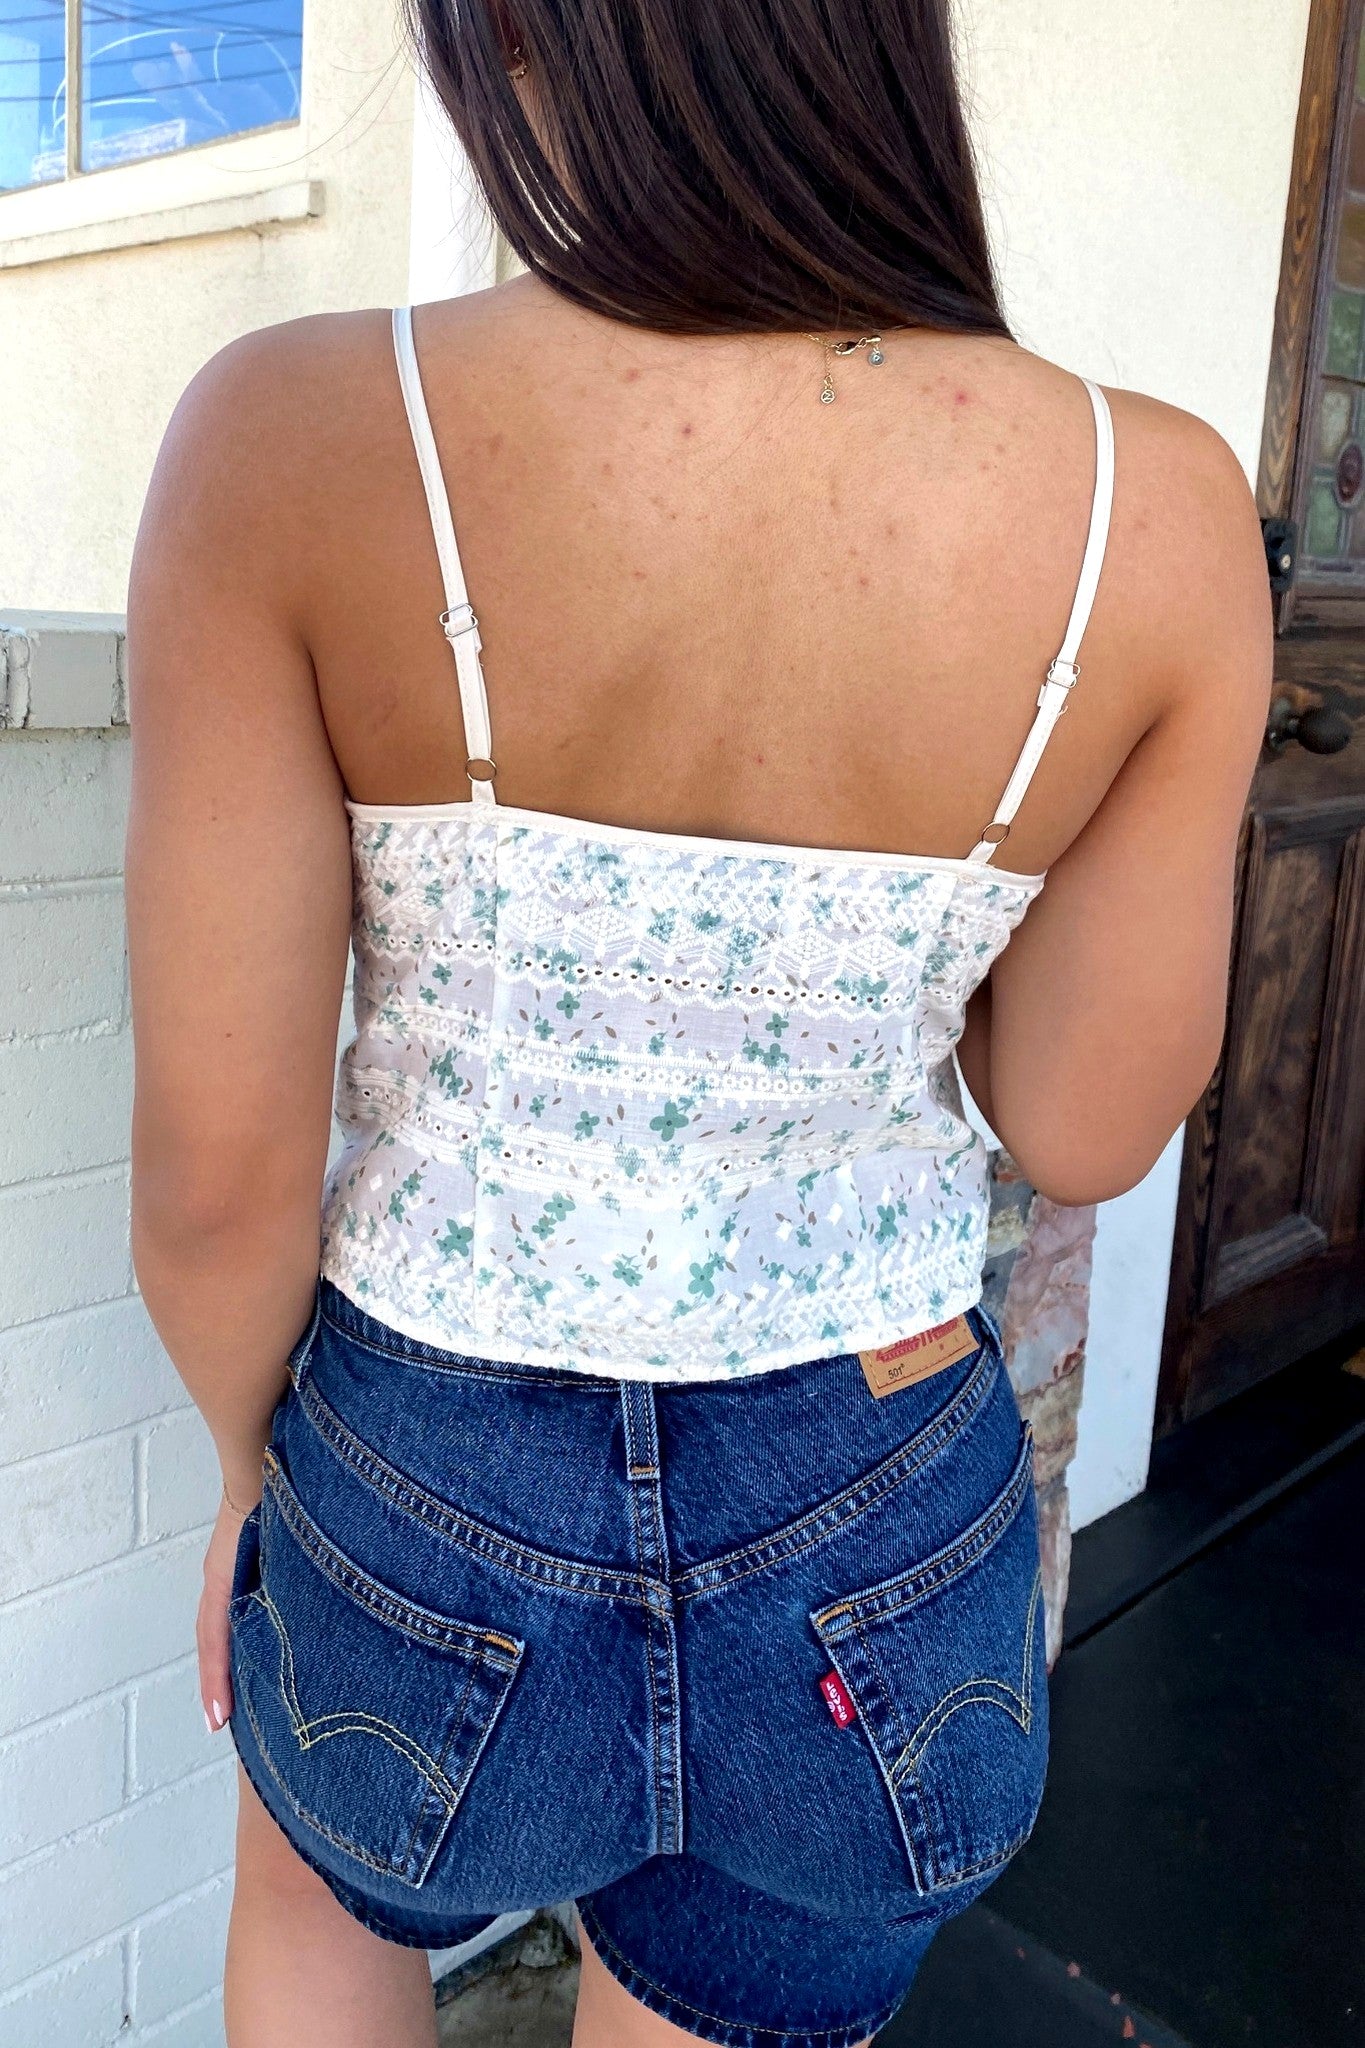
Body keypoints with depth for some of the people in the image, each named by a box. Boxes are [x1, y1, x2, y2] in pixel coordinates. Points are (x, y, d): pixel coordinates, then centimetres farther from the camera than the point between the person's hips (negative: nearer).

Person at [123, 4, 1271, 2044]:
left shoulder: (301, 439, -22)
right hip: (875, 1568, 2)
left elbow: (221, 1164, -16)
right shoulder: (1155, 508, -16)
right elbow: (1079, 1130, -7)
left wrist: (253, 1465, 4)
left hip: (429, 1511, 0)